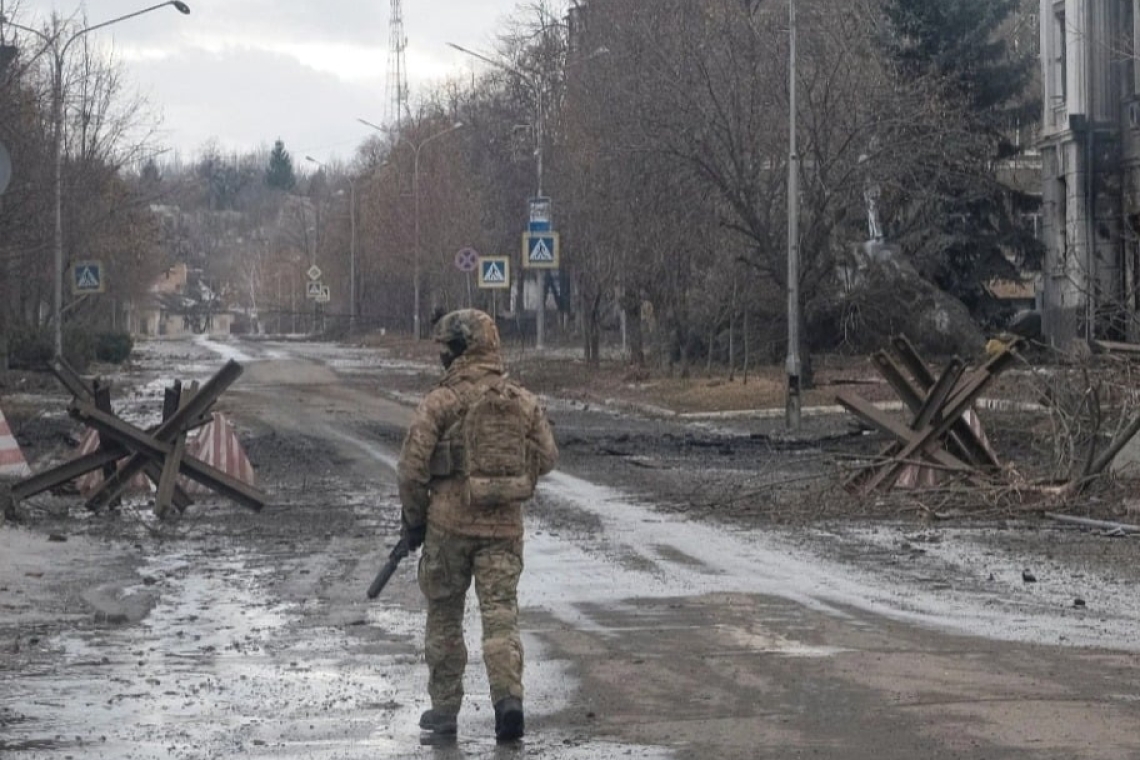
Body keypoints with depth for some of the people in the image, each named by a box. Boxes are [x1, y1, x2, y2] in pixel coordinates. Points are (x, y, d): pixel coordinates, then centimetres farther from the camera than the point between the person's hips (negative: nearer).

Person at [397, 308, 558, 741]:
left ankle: (444, 709, 18)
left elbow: (412, 467, -9)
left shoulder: (440, 402, -9)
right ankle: (508, 697, -17)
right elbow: (547, 457, 8)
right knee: (501, 615, 1)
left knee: (444, 619, 12)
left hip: (450, 525, -2)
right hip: (505, 526, 2)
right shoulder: (524, 401, 3)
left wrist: (413, 520, 3)